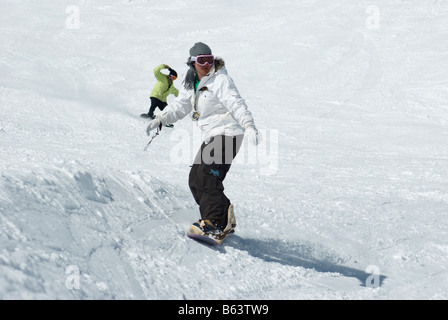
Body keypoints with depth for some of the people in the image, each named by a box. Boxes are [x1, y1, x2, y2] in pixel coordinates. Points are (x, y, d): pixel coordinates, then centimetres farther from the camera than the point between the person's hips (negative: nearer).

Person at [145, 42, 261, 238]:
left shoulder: (220, 80, -12)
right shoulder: (191, 84, 13)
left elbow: (236, 104, -22)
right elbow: (180, 106, 22)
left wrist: (249, 126, -35)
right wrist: (161, 119, 9)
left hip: (227, 134, -9)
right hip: (211, 137, 9)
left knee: (207, 177, -19)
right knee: (195, 179, 4)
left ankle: (214, 223, -16)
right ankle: (225, 220, 8)